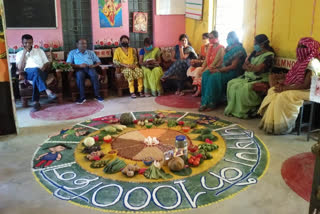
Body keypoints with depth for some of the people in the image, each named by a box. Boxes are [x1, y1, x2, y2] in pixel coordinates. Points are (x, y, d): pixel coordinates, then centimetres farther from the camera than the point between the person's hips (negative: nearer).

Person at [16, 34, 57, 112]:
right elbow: (20, 68, 3)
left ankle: (36, 102, -43)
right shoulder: (19, 54, 20)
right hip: (28, 73, -1)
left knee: (36, 77, -37)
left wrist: (43, 68, -9)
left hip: (41, 72, 1)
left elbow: (47, 63, 15)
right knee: (36, 70, -38)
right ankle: (48, 91, -52)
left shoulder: (39, 51, 23)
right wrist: (24, 53, 2)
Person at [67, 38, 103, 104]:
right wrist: (79, 65, -13)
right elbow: (68, 64, 4)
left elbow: (99, 62, 19)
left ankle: (96, 95, -29)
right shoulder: (72, 53, 17)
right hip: (79, 69, -1)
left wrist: (94, 65, -5)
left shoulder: (91, 52, 24)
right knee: (80, 75, -38)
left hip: (90, 68, 1)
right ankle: (82, 97, -35)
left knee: (94, 75, -35)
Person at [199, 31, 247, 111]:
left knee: (214, 77, -31)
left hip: (233, 72, -9)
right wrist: (215, 67, -1)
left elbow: (233, 66, -19)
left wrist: (218, 70, -20)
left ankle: (210, 103, -25)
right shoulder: (229, 48, 15)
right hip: (224, 69, 9)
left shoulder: (238, 49, -12)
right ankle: (204, 100, -16)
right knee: (206, 74, -12)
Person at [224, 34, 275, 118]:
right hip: (248, 77, 8)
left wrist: (249, 65, -1)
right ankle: (232, 108, -11)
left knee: (244, 88, -32)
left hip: (260, 79, -7)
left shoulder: (269, 55, -9)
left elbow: (258, 68, -20)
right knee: (231, 83, -13)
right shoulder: (254, 53, 14)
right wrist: (252, 67, -9)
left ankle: (243, 111, -17)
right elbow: (244, 66, 10)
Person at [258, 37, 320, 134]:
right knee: (273, 91, -7)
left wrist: (285, 88, -23)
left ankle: (281, 127, -15)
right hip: (296, 88, 9)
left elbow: (306, 85, -22)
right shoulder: (301, 61, 12)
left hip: (306, 91, -9)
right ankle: (271, 123, -8)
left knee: (283, 96, -30)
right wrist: (280, 84, -6)